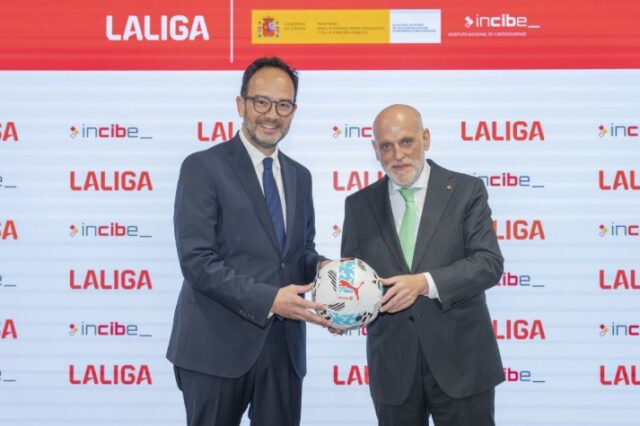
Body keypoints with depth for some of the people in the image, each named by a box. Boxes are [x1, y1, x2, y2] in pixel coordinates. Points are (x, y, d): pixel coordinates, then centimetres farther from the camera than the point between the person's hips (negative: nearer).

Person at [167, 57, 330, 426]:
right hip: (218, 346, -5)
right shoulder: (203, 167, -7)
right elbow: (196, 261, -15)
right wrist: (269, 299, -22)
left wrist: (320, 267, -5)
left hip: (284, 346, 6)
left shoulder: (299, 176, 13)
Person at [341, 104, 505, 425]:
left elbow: (489, 263, -9)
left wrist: (426, 283, -22)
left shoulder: (466, 190, -1)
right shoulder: (359, 205, 8)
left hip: (460, 360, -2)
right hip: (392, 366, 3)